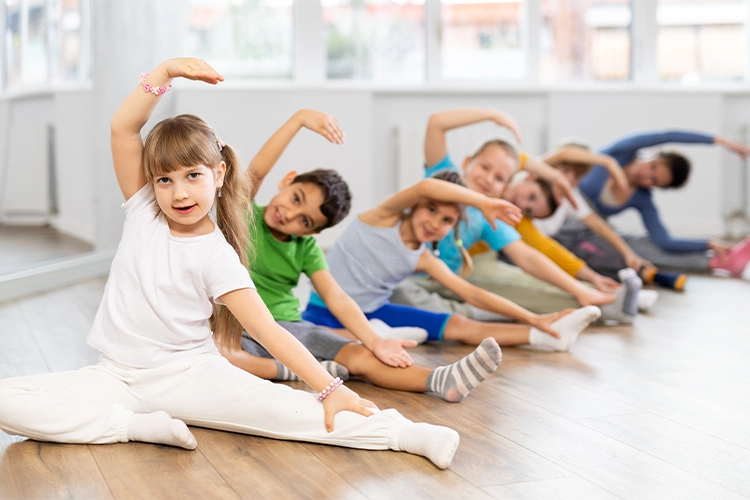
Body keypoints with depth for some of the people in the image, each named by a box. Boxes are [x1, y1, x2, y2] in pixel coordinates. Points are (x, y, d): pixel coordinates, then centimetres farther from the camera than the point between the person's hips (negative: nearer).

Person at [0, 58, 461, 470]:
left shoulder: (216, 256, -9)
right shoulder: (143, 210, 2)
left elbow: (267, 330, -15)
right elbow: (123, 128, -8)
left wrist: (329, 389, -23)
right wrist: (165, 73, -19)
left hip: (189, 371, -4)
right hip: (118, 375, 4)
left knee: (277, 404, -30)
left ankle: (404, 433, -31)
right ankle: (137, 425, -25)